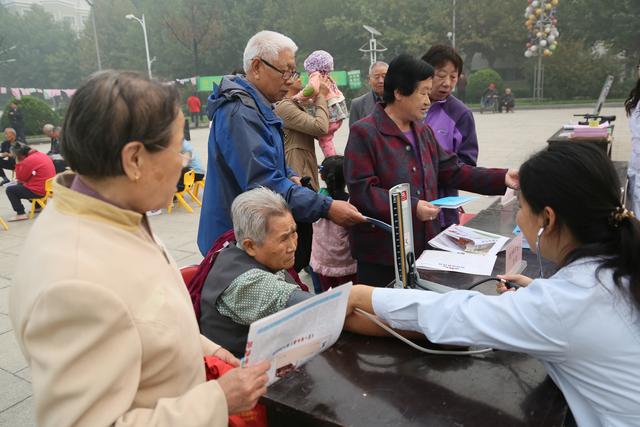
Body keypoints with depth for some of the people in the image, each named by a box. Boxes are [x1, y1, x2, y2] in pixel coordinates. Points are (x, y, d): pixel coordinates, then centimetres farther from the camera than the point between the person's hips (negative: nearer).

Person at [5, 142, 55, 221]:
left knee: (9, 190, 3)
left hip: (39, 191, -9)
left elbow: (20, 179, -7)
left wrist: (18, 163, -2)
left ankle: (21, 214, -1)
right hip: (49, 188, 9)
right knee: (21, 186, 32)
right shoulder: (42, 155, 9)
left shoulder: (28, 160, -18)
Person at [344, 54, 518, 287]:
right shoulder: (364, 133, -12)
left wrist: (502, 178, 5)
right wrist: (411, 207, -23)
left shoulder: (423, 131, 14)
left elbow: (453, 170, 13)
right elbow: (361, 190, -19)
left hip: (425, 246, 7)